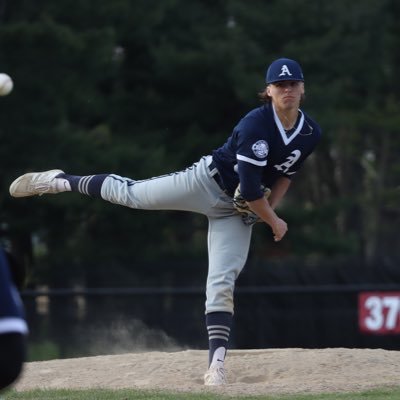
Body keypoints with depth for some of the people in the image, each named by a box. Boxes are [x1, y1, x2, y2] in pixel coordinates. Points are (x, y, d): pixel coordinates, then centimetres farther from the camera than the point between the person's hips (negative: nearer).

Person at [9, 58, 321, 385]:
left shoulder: (311, 134, -6)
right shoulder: (255, 124, -27)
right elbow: (249, 189, -27)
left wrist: (270, 208, 1)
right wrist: (274, 222, -15)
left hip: (239, 211, 4)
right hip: (208, 182, -4)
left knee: (222, 283, -7)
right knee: (129, 193, 2)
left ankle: (216, 364, -11)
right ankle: (61, 181, 25)